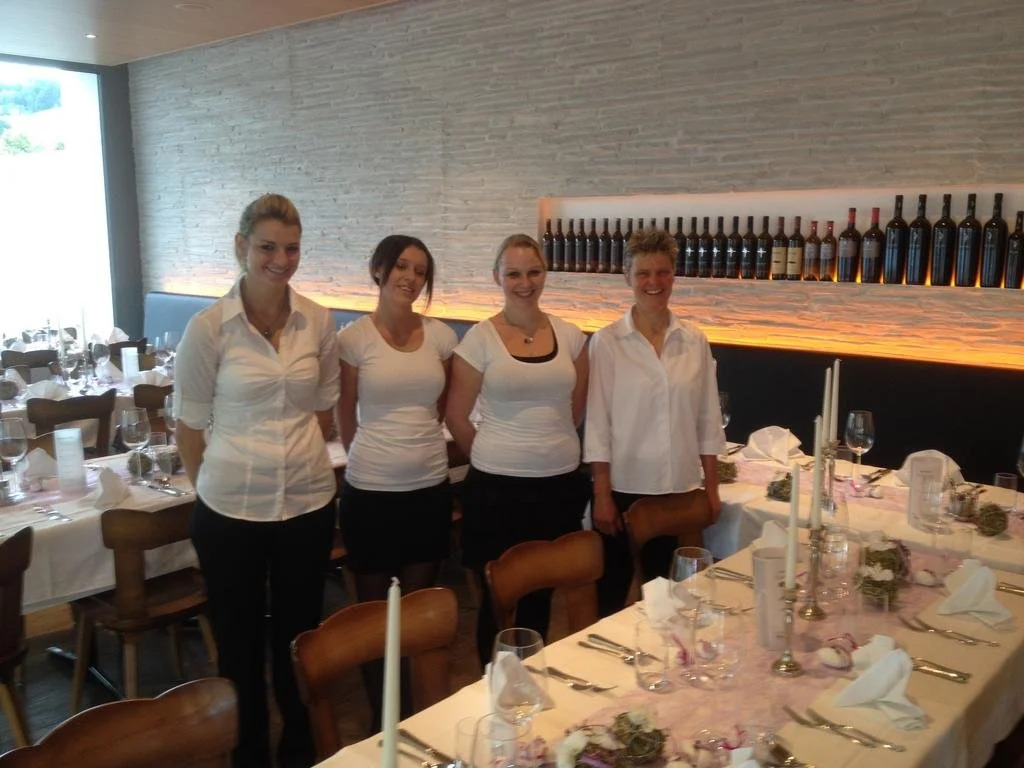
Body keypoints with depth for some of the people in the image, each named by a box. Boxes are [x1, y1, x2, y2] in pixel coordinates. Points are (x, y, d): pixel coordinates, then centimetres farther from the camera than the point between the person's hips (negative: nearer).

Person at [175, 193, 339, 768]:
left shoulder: (318, 322, -1)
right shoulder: (210, 326, -9)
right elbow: (191, 423, -1)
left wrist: (296, 455, 8)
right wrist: (213, 484, 4)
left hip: (308, 502, 2)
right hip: (231, 510, -2)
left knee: (299, 637, 17)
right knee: (239, 641, 13)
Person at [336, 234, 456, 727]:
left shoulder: (440, 336, 2)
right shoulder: (353, 339, -8)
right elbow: (346, 422, 1)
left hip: (430, 489, 3)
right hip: (371, 492, -3)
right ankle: (380, 718, 28)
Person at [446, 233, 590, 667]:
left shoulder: (570, 336, 3)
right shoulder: (479, 339, -7)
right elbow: (456, 417, -1)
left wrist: (549, 448, 13)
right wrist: (495, 457, 6)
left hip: (560, 484, 3)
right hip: (498, 488, -3)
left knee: (542, 595, 15)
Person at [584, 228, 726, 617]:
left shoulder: (695, 341, 2)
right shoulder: (607, 341, -8)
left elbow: (708, 420, 6)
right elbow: (597, 423, -8)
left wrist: (712, 488, 5)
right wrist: (602, 495, -10)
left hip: (680, 490, 3)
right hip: (624, 488, -3)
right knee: (612, 591, 10)